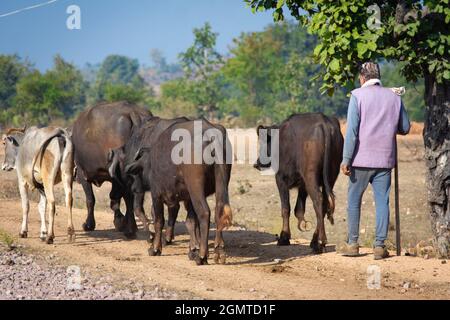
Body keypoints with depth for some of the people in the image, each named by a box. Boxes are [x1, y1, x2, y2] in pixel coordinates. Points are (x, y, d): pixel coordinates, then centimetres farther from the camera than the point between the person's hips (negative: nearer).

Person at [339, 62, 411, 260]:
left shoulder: (358, 95, -4)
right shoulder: (394, 97, 6)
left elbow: (352, 129, -10)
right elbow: (405, 128, 12)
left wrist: (346, 159, -9)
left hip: (361, 159, -2)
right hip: (385, 159, 2)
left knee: (354, 201, 8)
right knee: (382, 202, 4)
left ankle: (352, 244, 11)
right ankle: (380, 245, 0)